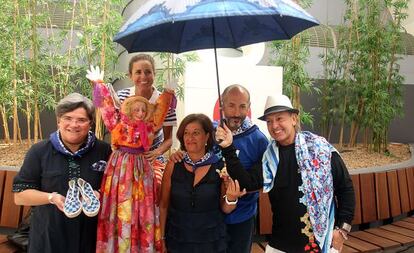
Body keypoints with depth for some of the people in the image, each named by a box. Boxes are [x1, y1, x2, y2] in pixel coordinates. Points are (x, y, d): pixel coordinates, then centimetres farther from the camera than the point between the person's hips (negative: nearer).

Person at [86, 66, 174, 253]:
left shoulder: (148, 127, 6)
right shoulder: (118, 123, 2)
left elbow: (161, 108, 12)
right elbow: (108, 104, 4)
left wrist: (168, 92, 10)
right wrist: (98, 83, 6)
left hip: (141, 169, 2)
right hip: (120, 168, -2)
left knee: (141, 210, 6)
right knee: (120, 210, 2)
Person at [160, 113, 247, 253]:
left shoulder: (221, 166, -10)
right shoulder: (173, 165, -8)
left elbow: (225, 209, -2)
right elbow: (164, 205, -1)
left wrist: (231, 199, -22)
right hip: (177, 241, 1)